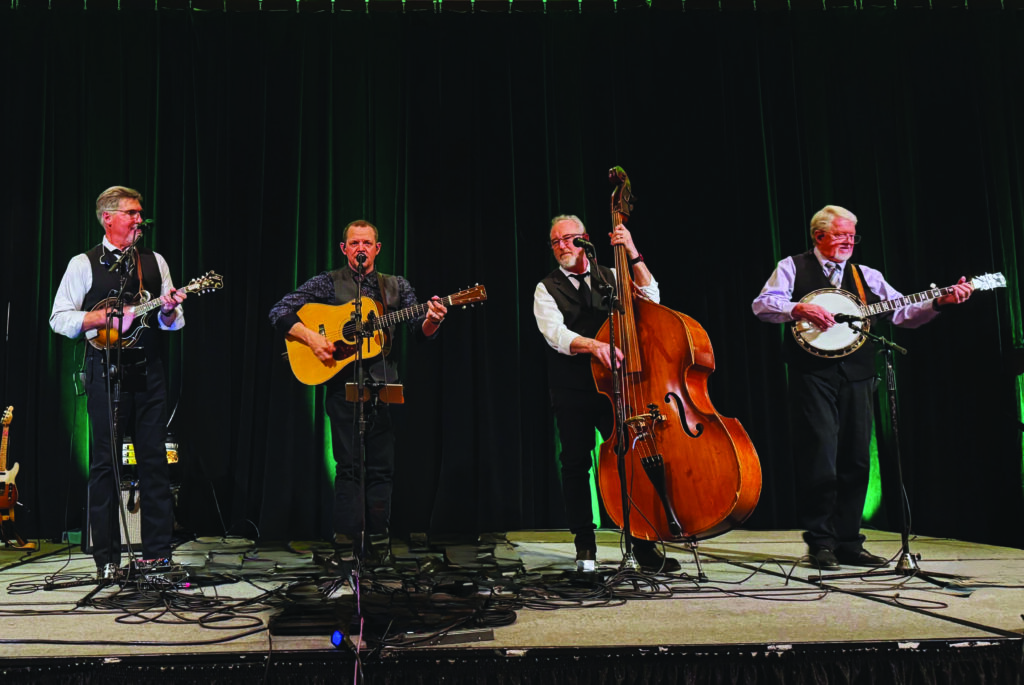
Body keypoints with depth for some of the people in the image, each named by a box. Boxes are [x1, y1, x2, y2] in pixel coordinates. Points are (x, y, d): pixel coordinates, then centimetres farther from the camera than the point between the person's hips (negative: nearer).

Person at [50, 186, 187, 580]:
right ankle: (106, 559, 9)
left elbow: (172, 323, 15)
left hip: (148, 372, 3)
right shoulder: (83, 264, 5)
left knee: (155, 460, 3)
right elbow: (59, 318, 1)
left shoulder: (155, 262, 14)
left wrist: (168, 312, -7)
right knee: (105, 463, 0)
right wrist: (99, 319, -13)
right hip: (106, 372, -3)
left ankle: (157, 553, 10)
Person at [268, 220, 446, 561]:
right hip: (343, 384, -2)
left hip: (384, 385, 3)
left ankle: (378, 543, 13)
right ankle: (348, 544, 6)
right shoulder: (328, 283, 6)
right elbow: (279, 312, 2)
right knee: (349, 466, -2)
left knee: (382, 467, 4)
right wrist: (310, 336, -13)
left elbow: (421, 330, 5)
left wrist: (431, 321, -18)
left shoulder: (396, 286, 14)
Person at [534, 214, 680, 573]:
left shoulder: (610, 277, 13)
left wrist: (633, 255, -10)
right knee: (576, 465, 3)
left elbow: (650, 297, -2)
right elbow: (555, 334, -13)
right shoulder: (546, 289, 4)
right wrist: (592, 345, -31)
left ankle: (644, 546, 7)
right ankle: (585, 546, 15)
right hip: (571, 392, -1)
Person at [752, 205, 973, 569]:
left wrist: (939, 301, -4)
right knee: (820, 458, -8)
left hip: (856, 375, 5)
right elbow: (762, 305, -5)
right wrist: (799, 309, -20)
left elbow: (902, 311, 11)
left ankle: (848, 542, 16)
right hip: (813, 373, -5)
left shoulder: (866, 276, 18)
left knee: (856, 460, 6)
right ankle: (820, 542, 3)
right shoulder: (793, 267, 7)